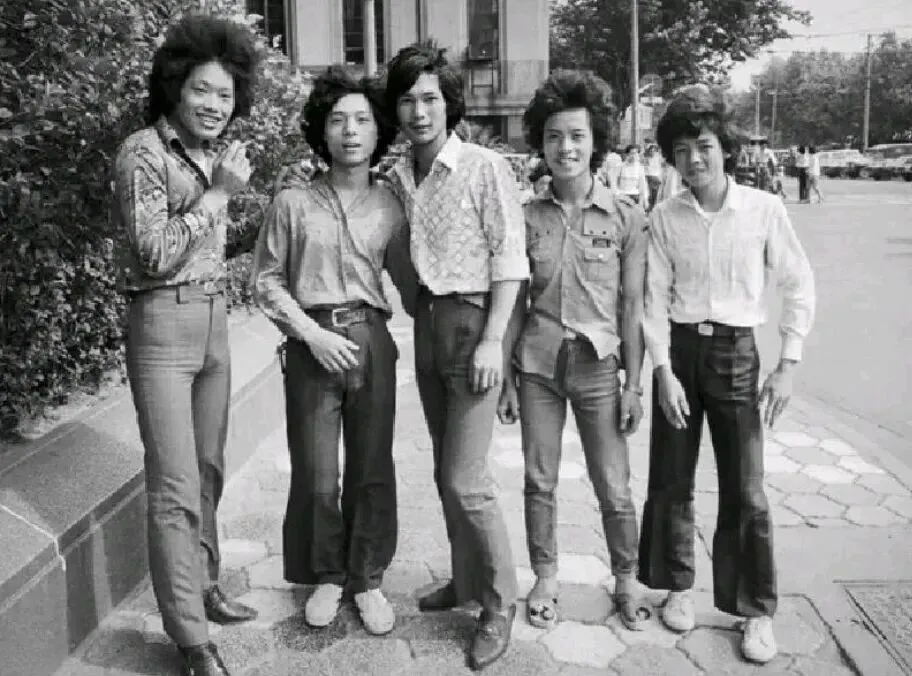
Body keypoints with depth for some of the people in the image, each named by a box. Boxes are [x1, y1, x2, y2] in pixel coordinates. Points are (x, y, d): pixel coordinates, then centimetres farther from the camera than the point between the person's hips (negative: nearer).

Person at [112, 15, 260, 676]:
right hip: (164, 323, -7)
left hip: (215, 318, 8)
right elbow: (154, 254, -18)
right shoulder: (143, 153, -11)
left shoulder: (213, 153, 11)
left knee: (208, 470, 16)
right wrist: (218, 193, -16)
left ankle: (204, 587, 34)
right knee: (176, 486, -4)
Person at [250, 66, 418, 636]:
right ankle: (325, 576, 27)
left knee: (372, 469, 7)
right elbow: (267, 279, 2)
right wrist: (312, 332, -10)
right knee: (316, 472, 5)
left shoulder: (389, 205, 4)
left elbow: (406, 279, 11)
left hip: (373, 342, 2)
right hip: (312, 346, -1)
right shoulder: (293, 203, -1)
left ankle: (367, 579, 25)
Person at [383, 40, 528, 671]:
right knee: (446, 470, 15)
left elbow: (510, 258, -12)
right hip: (426, 321, 7)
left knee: (466, 479, -7)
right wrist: (415, 312, 7)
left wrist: (492, 339, -18)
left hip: (474, 319, -6)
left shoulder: (486, 167, -9)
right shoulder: (397, 176, 8)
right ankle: (466, 579, 32)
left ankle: (500, 604, 11)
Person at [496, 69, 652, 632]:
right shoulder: (528, 216, 3)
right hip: (537, 363, 2)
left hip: (598, 364, -2)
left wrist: (634, 382, -3)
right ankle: (545, 579, 28)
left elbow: (632, 306, -1)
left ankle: (627, 579, 28)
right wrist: (506, 376, 5)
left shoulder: (625, 216, -3)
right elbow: (515, 302, 6)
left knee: (614, 487, 5)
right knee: (540, 481, 9)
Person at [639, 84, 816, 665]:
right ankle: (679, 585, 30)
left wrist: (788, 365, -5)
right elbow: (655, 300, -1)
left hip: (736, 352, -2)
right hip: (678, 350, 2)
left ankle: (758, 610, 18)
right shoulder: (665, 218, -1)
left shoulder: (764, 209, -6)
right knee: (672, 480, 10)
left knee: (746, 491, 1)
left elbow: (800, 286, 0)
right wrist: (664, 370, -10)